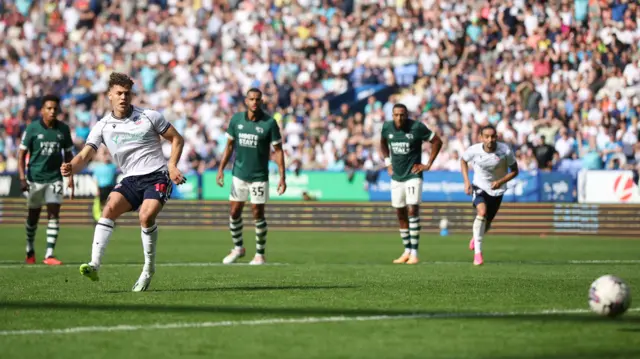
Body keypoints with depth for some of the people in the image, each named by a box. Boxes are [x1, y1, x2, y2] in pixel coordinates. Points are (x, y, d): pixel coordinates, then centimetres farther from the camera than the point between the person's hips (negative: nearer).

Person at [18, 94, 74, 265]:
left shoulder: (63, 129, 1)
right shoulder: (32, 128, -6)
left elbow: (68, 154, 11)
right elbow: (22, 153, -4)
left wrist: (70, 176, 6)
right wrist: (22, 178, -12)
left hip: (55, 178, 1)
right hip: (35, 178, -1)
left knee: (54, 214, -10)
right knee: (33, 216, 11)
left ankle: (49, 254, -10)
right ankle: (30, 250, 32)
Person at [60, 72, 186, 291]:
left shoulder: (149, 117, -1)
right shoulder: (103, 127, 3)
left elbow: (177, 139, 8)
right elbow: (85, 155, -7)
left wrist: (172, 165, -8)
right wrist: (72, 167, -30)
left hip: (157, 176, -3)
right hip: (131, 179, 3)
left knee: (146, 216, -27)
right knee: (110, 207, -23)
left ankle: (149, 269, -8)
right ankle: (94, 266, -31)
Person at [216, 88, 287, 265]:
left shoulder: (269, 123, -9)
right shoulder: (236, 119, 0)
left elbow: (278, 150, -6)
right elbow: (229, 145, 10)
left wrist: (282, 177, -11)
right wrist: (221, 168, 5)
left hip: (259, 176, -3)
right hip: (239, 175, 3)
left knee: (258, 214, -2)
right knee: (235, 212, 5)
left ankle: (260, 254, 10)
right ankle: (238, 248, 25)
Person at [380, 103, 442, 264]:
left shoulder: (417, 127, -13)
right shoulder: (387, 127, 0)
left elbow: (437, 141, -3)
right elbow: (383, 143, 23)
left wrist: (428, 165, -5)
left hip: (413, 175, -5)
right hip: (396, 177, 5)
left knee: (413, 210, -15)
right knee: (400, 214, 8)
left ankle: (414, 253, -13)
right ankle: (407, 251, 18)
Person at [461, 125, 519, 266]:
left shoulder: (505, 151, -23)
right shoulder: (474, 150, -21)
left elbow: (514, 171, -10)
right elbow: (463, 160, 2)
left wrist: (501, 181, -26)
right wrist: (466, 181, -8)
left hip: (497, 190, 1)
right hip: (480, 187, -1)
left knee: (487, 223, 11)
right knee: (482, 212, -28)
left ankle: (476, 237, 49)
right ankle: (477, 252, -23)